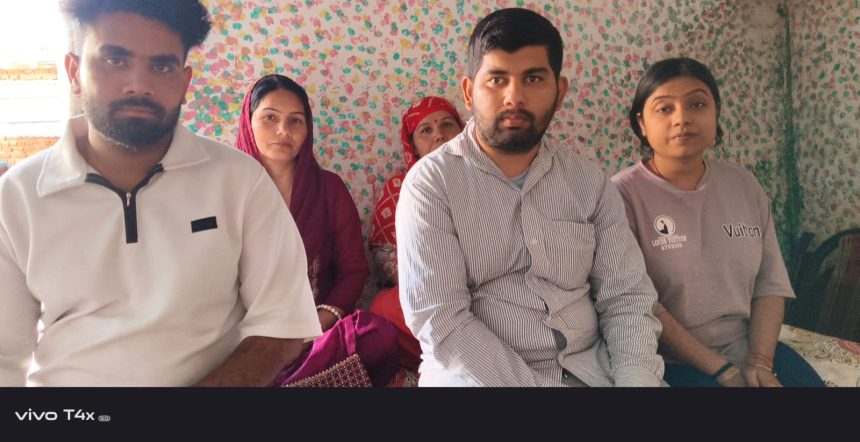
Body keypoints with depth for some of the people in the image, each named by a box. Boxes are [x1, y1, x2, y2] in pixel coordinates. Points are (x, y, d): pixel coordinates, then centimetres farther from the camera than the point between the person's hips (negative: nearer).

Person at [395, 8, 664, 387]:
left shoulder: (590, 183, 4)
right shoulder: (431, 182, -10)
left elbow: (626, 298, 1)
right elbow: (439, 318, -17)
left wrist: (636, 379, -16)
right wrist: (529, 384, -22)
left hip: (591, 369, 2)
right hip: (477, 373, -1)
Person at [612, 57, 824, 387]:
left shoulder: (744, 185, 6)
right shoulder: (623, 194, -13)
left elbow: (770, 282, 6)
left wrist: (760, 360, -7)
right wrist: (720, 370, -15)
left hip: (749, 348, 6)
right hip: (670, 363, -5)